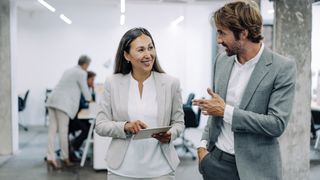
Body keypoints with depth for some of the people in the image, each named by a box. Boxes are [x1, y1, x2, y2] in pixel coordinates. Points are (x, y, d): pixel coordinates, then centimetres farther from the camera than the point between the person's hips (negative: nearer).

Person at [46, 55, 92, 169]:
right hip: (62, 103, -8)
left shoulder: (69, 70, 26)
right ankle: (65, 158, 7)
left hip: (53, 100, 9)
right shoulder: (82, 73, -1)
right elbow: (84, 89, 4)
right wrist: (89, 99, 25)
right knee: (63, 131, -1)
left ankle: (50, 158, -2)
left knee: (52, 130, 1)